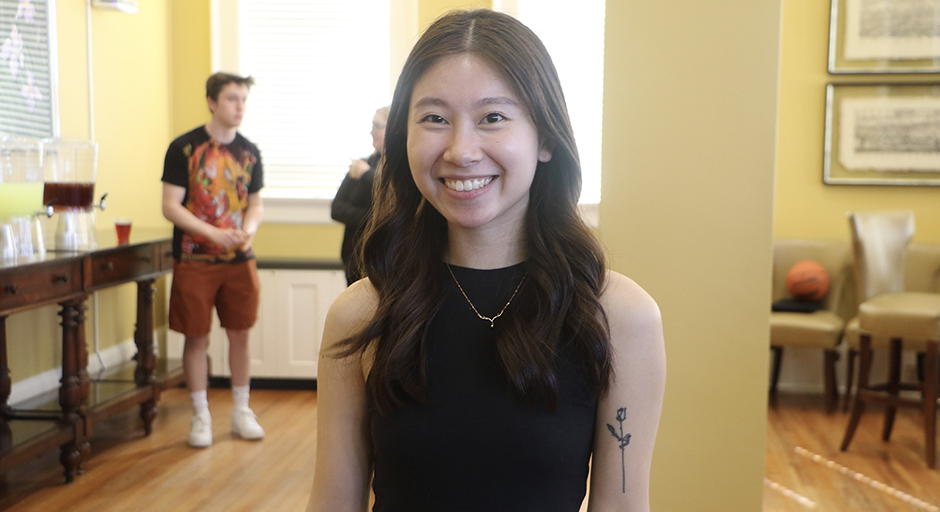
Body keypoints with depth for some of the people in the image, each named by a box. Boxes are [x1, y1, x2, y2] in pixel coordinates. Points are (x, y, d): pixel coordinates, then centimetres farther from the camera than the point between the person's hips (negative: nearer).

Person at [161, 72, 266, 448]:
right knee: (197, 337, 3)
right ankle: (201, 416, 17)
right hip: (194, 259, -4)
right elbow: (170, 207, -9)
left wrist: (249, 229, -8)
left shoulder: (249, 152, 8)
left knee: (240, 334, 9)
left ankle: (241, 412, 23)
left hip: (240, 260, 4)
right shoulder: (184, 148, -6)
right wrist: (212, 233, -21)